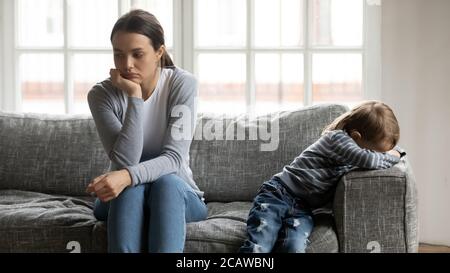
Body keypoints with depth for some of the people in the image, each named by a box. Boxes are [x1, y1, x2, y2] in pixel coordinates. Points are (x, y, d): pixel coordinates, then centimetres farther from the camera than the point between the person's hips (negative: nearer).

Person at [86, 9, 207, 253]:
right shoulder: (101, 95, -12)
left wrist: (128, 176, -42)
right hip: (123, 197, 1)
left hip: (178, 194, 0)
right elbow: (125, 161, -23)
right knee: (131, 188, -34)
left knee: (166, 182, -34)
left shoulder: (182, 84, -13)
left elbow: (174, 157, -23)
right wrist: (134, 96, -28)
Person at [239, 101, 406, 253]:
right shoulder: (337, 137, -13)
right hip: (277, 194, -6)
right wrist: (390, 157, -8)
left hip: (302, 209, 6)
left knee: (295, 248, -27)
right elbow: (367, 160, -26)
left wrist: (396, 152, 4)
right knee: (258, 248, -25)